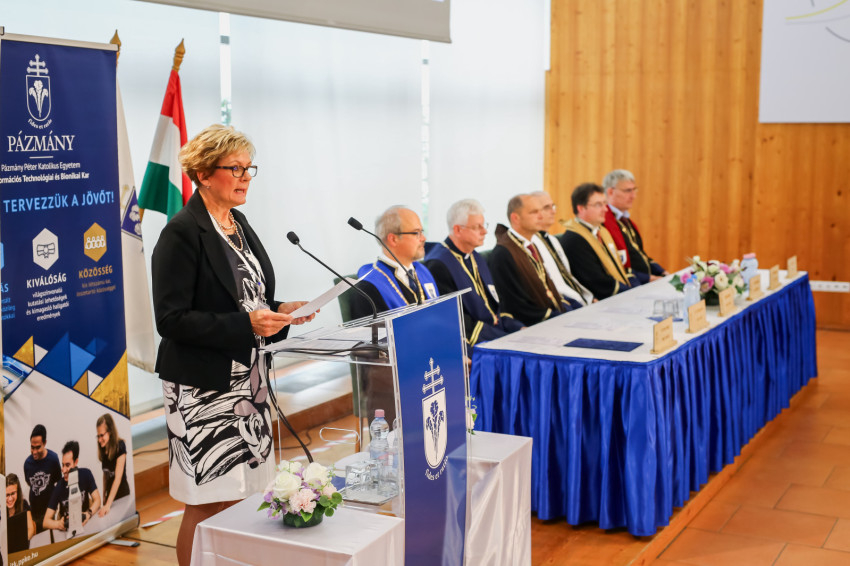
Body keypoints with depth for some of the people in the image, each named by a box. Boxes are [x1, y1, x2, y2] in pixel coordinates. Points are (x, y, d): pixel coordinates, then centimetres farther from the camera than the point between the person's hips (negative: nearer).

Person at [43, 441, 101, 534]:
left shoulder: (85, 475, -8)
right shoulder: (59, 487, -12)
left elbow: (97, 500, -3)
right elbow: (46, 521, -11)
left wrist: (89, 514, -23)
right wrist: (59, 524, -32)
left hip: (85, 525, 1)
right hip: (66, 530, -1)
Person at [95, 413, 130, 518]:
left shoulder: (120, 446, -18)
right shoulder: (103, 449, 0)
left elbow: (118, 478, -24)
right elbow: (105, 475, 9)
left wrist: (108, 505, -30)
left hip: (121, 493, -5)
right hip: (109, 493, 6)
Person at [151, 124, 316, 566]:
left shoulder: (239, 226, 12)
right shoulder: (182, 233, -12)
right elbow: (171, 319, -17)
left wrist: (281, 314, 2)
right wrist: (245, 324, -23)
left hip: (246, 380, 8)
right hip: (203, 388, -7)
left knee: (238, 499, 10)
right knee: (208, 505, -1)